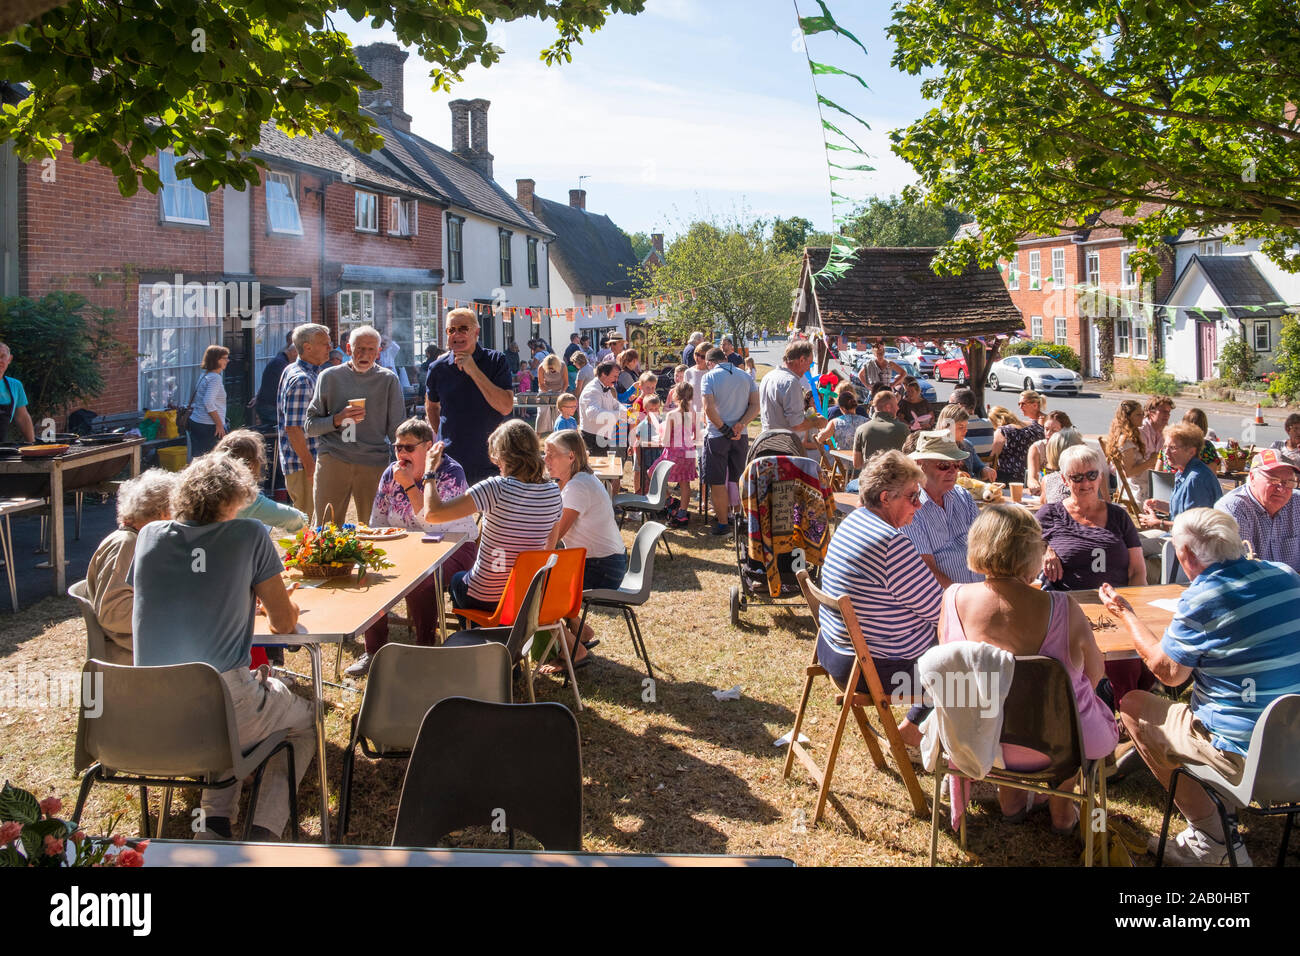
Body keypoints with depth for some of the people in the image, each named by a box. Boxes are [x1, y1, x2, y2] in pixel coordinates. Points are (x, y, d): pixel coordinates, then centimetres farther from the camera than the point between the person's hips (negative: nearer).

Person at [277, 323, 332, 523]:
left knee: (303, 519, 17)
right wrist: (310, 465, -21)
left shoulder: (292, 371, 13)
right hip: (302, 464, -10)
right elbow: (293, 429, -23)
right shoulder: (302, 381, -18)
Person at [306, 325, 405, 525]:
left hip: (374, 462, 0)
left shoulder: (388, 380, 7)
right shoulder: (329, 377, 9)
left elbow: (397, 429, 10)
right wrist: (337, 419, -8)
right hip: (332, 461, 0)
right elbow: (310, 426, 9)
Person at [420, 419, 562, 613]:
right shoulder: (553, 492, -7)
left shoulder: (496, 488, -24)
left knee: (456, 579, 32)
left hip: (485, 599, -5)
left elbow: (432, 513, -24)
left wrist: (430, 471, -8)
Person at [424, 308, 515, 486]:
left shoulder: (496, 361, -4)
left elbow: (506, 407, -16)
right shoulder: (438, 368, 3)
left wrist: (474, 371, -17)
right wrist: (439, 438, 12)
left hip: (490, 463, -1)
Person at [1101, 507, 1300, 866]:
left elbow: (1168, 671, -8)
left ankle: (1213, 840, 15)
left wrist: (1125, 615, 5)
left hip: (1243, 755, -7)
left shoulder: (1202, 598, -19)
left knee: (1133, 705, 10)